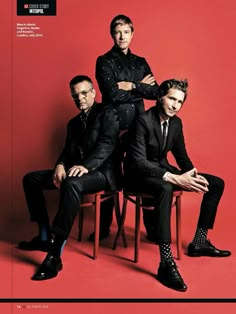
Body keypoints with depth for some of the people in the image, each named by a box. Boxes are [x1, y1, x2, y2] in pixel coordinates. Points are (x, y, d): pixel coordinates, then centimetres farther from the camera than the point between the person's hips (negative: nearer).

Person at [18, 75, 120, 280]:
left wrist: (85, 165, -33)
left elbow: (107, 144, -17)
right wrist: (61, 165, -11)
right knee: (31, 179, 2)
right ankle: (45, 236, 4)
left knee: (71, 184, -40)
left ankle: (55, 255, -37)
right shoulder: (74, 122, 22)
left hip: (102, 172, -8)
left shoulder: (107, 113, -2)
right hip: (76, 171, 9)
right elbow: (68, 150, 14)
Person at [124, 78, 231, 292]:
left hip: (162, 169, 8)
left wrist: (193, 175, -14)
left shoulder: (176, 122, 3)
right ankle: (167, 263, -41)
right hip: (139, 174, -8)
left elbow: (182, 156, 9)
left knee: (216, 184, 1)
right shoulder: (143, 121, -20)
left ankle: (199, 241, 7)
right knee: (165, 188, -43)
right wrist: (175, 178, -38)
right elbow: (139, 162, -29)